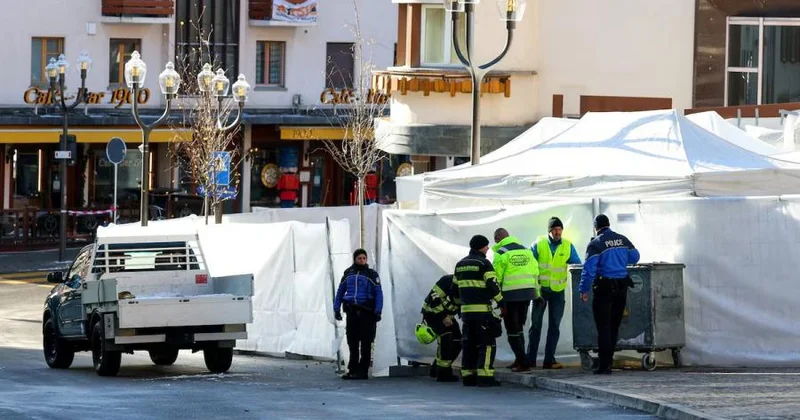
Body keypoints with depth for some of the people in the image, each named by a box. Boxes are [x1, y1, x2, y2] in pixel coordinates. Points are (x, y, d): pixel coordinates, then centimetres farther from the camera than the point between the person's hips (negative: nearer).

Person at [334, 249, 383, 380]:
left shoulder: (371, 274, 2)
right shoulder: (348, 273, 13)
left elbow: (378, 294, 0)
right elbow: (340, 292, 20)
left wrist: (378, 311, -8)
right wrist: (336, 308, 13)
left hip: (366, 312, -3)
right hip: (351, 312, 3)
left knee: (365, 343, -3)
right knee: (352, 344, 5)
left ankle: (362, 371, 0)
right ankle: (352, 370, 10)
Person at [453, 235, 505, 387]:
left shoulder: (460, 264, 15)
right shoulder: (484, 264, -8)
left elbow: (455, 288, 19)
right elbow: (493, 286, -13)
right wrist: (502, 304, -4)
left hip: (466, 310, 7)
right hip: (482, 309, -7)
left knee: (469, 342, 12)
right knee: (487, 343, -6)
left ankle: (468, 376, 10)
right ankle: (484, 376, -13)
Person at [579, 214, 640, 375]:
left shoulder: (596, 244, -10)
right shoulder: (622, 240, 5)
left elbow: (589, 268, -15)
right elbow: (634, 257, 17)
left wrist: (584, 290, -11)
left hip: (604, 289, -5)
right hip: (621, 287, 5)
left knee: (603, 327, -1)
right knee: (614, 326, 14)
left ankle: (604, 365, -5)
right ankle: (607, 360, 20)